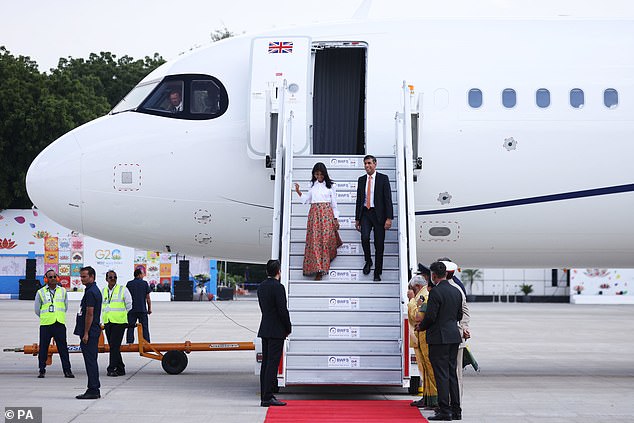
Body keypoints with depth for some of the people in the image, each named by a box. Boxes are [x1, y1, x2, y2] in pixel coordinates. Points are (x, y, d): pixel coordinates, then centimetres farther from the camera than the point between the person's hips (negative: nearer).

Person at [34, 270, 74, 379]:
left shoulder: (63, 291, 10)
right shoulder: (41, 292, 4)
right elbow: (37, 310, 12)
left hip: (60, 324, 1)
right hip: (45, 324, -1)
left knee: (63, 348, -1)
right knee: (43, 348, 2)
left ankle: (67, 370, 1)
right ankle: (42, 370, 10)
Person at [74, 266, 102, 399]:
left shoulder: (90, 292, -16)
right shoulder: (95, 290, 17)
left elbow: (89, 314, -20)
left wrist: (86, 333, -19)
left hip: (89, 332, -11)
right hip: (93, 331, 11)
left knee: (90, 361, -8)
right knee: (91, 361, 12)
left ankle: (93, 391, -7)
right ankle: (94, 390, 16)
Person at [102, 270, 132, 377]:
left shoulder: (123, 290, -1)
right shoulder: (103, 291, 13)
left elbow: (129, 306, 4)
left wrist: (129, 320, 5)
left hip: (119, 322, -6)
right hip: (107, 323, 6)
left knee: (115, 346, -12)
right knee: (112, 346, 7)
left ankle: (112, 368, -11)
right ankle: (120, 368, 15)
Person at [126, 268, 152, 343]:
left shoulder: (129, 284, 4)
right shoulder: (145, 283, -1)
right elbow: (148, 298, 0)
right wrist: (149, 308, 9)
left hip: (131, 310, 1)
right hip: (142, 309, -1)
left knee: (130, 327, 6)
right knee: (144, 327, 4)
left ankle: (130, 342, 1)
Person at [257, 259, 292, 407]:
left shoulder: (261, 287, 10)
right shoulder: (278, 287, -15)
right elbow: (283, 310, -17)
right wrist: (288, 329, -3)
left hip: (265, 330, 8)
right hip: (276, 331, -8)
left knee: (266, 363, 10)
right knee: (272, 363, -7)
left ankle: (264, 396, 13)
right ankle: (267, 397, -9)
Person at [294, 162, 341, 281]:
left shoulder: (330, 185, 4)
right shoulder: (312, 185, 12)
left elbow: (334, 203, 6)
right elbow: (307, 200, 16)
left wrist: (336, 218, 3)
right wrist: (298, 192, 1)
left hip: (327, 214, -2)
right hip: (314, 214, 2)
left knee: (326, 239, -6)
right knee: (314, 240, -4)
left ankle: (323, 267, -1)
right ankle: (318, 269, 7)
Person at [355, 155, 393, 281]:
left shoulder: (383, 178, -1)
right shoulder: (361, 180, 11)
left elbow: (388, 199, -5)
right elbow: (359, 200, 15)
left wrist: (389, 218, -12)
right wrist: (357, 219, 12)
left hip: (378, 214, -2)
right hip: (365, 213, 2)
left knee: (379, 244, 0)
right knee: (364, 237, -20)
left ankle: (377, 273, 8)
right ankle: (368, 261, 6)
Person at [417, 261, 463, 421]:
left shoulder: (435, 292, -14)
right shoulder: (456, 291, 10)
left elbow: (430, 316, -17)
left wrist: (421, 327, 1)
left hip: (439, 337, -8)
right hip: (454, 337, 8)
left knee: (441, 375, -5)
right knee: (452, 373, 12)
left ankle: (445, 411, -6)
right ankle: (456, 410, 13)